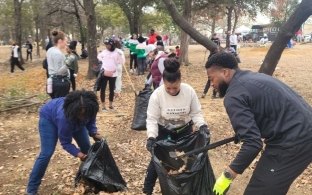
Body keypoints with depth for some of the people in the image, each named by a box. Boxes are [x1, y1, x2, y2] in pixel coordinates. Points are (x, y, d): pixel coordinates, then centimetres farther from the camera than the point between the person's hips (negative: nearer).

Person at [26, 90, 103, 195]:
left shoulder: (88, 110, -33)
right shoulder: (64, 117, -46)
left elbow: (90, 122, -9)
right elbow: (65, 143, -32)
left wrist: (94, 133, -27)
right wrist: (78, 154, -44)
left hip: (74, 119, 6)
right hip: (49, 117, -6)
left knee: (86, 148, -1)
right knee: (46, 153, -14)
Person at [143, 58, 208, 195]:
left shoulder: (189, 91, -22)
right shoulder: (157, 95, -26)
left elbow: (196, 113, -11)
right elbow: (152, 119, -21)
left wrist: (202, 126, -28)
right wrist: (151, 137, -34)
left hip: (184, 130, 2)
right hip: (163, 131, -1)